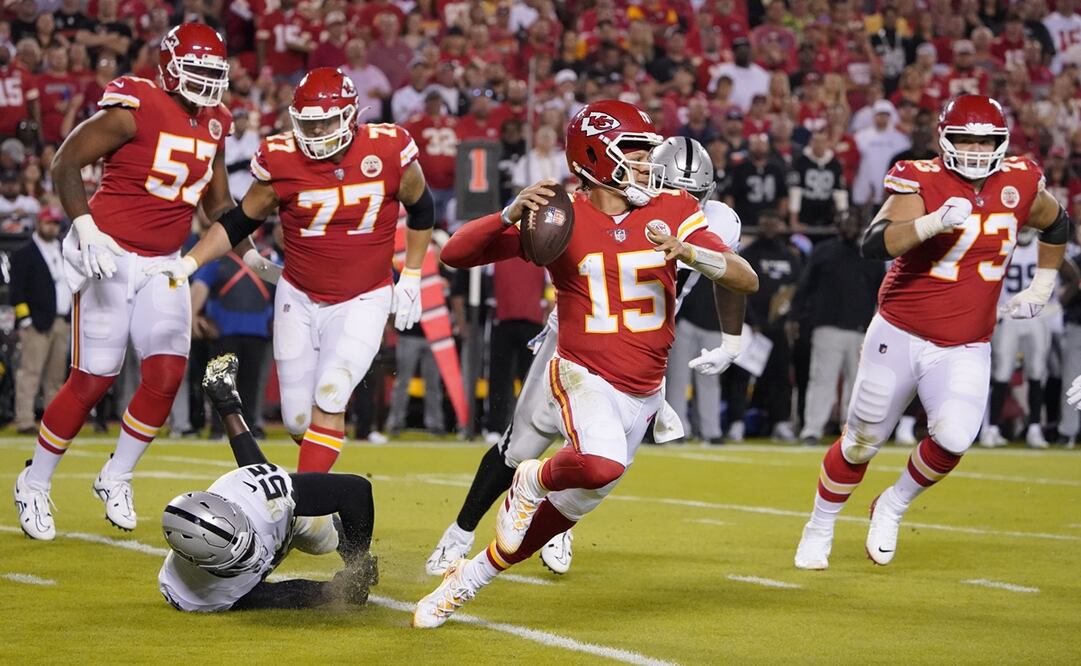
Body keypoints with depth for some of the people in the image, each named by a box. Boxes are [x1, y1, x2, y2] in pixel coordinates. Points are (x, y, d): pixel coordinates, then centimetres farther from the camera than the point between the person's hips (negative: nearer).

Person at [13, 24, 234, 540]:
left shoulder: (212, 125, 8)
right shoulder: (136, 109, -14)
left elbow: (217, 202, 20)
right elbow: (65, 163, -13)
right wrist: (85, 227, -23)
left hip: (163, 264, 6)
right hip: (110, 254, -6)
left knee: (167, 375, -5)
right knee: (92, 380, -4)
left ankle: (115, 478, 16)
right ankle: (33, 485, 13)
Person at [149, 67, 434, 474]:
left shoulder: (389, 150, -13)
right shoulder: (282, 159, -11)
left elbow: (420, 209, 6)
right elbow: (239, 222, 2)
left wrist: (410, 279, 5)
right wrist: (189, 263, -10)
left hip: (363, 302, -2)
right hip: (299, 299, 2)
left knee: (328, 400, -18)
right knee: (298, 421, 3)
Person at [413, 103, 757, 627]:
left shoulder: (671, 211, -1)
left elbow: (746, 279, -8)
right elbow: (455, 254, -10)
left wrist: (688, 252, -27)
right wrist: (513, 214, -27)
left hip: (642, 395, 5)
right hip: (584, 379, -5)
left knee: (572, 503, 11)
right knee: (601, 464, -35)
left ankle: (469, 577, 30)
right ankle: (534, 481, -2)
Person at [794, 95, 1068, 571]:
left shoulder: (1019, 184, -1)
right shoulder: (921, 182, -14)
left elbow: (1056, 225, 22)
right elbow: (873, 245, -30)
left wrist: (1041, 288, 17)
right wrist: (934, 223, -43)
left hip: (965, 348, 2)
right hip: (900, 335, -2)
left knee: (953, 438, -22)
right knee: (862, 442, 9)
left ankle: (893, 506, 6)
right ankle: (818, 531, 32)